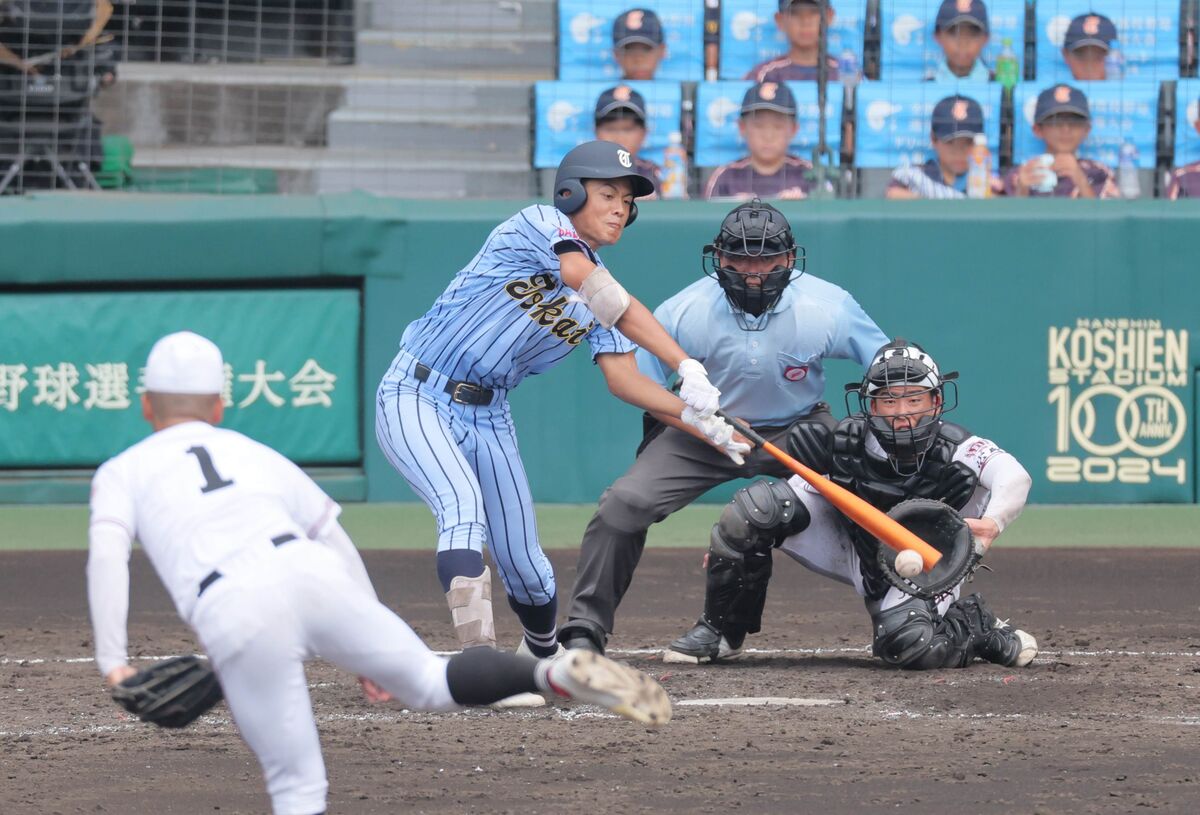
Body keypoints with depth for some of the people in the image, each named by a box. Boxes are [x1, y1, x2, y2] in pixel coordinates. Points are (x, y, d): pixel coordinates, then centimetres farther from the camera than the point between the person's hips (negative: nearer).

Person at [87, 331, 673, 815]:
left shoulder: (121, 472, 24)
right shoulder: (255, 453, 33)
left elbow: (106, 551, 4)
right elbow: (336, 541, 29)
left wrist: (111, 660, -2)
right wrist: (374, 649, 33)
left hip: (235, 614, -3)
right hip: (311, 574, 3)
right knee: (433, 682, 13)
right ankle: (556, 674, -11)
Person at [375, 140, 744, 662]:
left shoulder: (596, 293, 10)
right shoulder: (538, 226, -13)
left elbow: (623, 380, 0)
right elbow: (604, 296, -26)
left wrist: (698, 417, -16)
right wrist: (688, 368, -34)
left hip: (487, 416, 8)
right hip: (417, 398, -8)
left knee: (523, 564, 7)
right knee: (464, 506, -31)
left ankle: (546, 655, 35)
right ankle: (478, 657, -43)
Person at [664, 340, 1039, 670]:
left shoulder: (956, 450, -29)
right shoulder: (846, 443, -20)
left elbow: (1014, 477, -47)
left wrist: (992, 522, -69)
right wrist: (727, 547, -12)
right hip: (854, 547, 3)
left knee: (907, 645, -36)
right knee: (756, 505, -18)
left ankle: (977, 627, 1)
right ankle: (721, 632, -2)